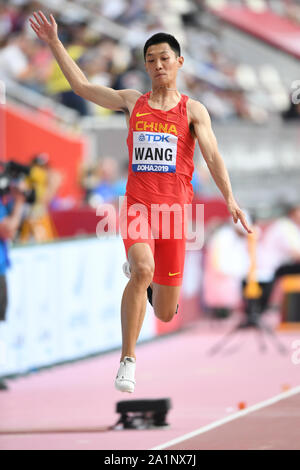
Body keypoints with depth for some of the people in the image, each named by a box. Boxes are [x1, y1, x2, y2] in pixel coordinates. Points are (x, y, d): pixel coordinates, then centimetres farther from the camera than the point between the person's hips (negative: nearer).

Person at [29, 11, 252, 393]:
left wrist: (230, 199, -19)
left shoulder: (192, 110, 5)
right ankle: (128, 361, -23)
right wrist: (54, 43, 15)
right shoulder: (132, 102, 12)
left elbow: (212, 155, -5)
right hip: (137, 204, 0)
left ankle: (141, 276, 44)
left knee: (165, 314, 4)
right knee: (142, 269, -31)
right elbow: (81, 86, 18)